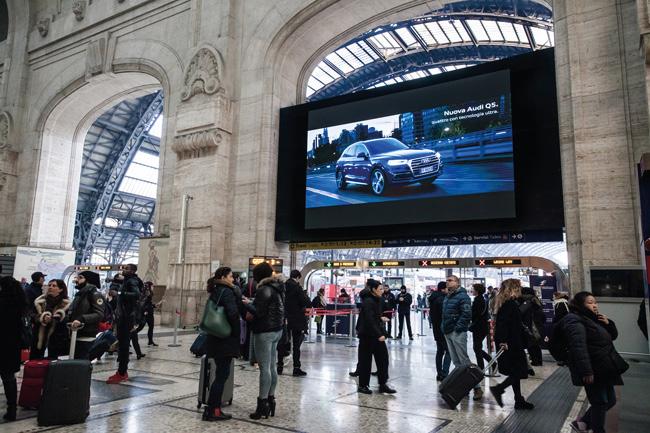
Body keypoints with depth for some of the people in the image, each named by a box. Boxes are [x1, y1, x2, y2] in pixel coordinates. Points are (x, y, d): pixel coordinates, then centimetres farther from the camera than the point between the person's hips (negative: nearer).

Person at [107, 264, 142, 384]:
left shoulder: (132, 281, -12)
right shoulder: (126, 281, 17)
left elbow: (137, 294, -30)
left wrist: (120, 293, -35)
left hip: (127, 318, -9)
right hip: (122, 317, 9)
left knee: (123, 345, -6)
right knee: (122, 344, 13)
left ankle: (121, 374, -3)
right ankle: (123, 372, 20)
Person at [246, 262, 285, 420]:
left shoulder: (264, 290, -16)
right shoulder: (277, 288, 11)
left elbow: (259, 312, -18)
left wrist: (247, 304, -4)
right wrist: (253, 304, 12)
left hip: (265, 332, -9)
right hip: (277, 330, 9)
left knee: (265, 368, -5)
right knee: (272, 367, 12)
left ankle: (262, 404, 0)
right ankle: (270, 399, 19)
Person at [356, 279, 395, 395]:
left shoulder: (375, 300, 11)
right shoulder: (368, 301, -19)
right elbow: (369, 320, -24)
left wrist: (380, 318, 8)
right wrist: (379, 335, -26)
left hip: (376, 334, 9)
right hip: (367, 334, -9)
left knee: (383, 357, 6)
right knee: (365, 360, 2)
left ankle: (383, 384, 14)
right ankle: (362, 385, 16)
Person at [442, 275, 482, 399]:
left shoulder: (462, 296, -12)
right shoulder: (447, 297, 16)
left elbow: (467, 314, -20)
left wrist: (458, 327, -20)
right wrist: (444, 327, 15)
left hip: (458, 333, -9)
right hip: (448, 333, 9)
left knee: (464, 360, -7)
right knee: (456, 361, 12)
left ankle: (477, 387, 0)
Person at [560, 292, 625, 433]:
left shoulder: (593, 319, 16)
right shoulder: (574, 320, -16)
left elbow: (613, 336, 23)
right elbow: (578, 347, -26)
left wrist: (608, 323, 2)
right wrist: (586, 371, -33)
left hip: (604, 369, 10)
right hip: (593, 371, -10)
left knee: (610, 401, 17)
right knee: (600, 403, 2)